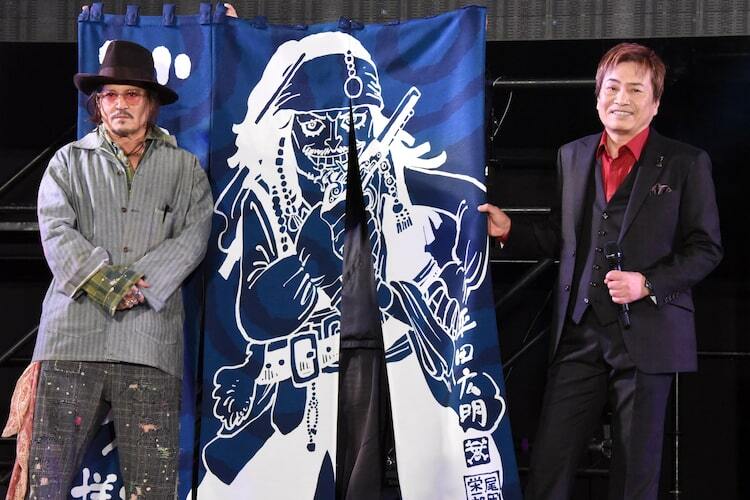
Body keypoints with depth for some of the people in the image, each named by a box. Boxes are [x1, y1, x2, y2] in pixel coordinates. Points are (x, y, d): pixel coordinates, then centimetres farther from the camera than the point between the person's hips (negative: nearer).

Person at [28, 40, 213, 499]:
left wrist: (141, 283, -12)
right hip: (74, 335, 0)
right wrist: (101, 280, -12)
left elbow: (194, 236, 2)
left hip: (149, 339, 0)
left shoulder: (185, 169, 16)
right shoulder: (70, 161, 16)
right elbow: (55, 230, 3)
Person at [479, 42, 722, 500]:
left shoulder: (686, 163, 0)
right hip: (580, 335, 4)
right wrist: (511, 230, 3)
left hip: (646, 337, -3)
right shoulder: (573, 157, 13)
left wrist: (648, 284, -14)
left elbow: (706, 248, -1)